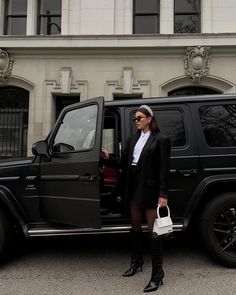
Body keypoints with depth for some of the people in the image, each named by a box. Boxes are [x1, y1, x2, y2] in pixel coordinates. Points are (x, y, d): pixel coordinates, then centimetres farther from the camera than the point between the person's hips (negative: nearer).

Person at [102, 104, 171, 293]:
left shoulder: (160, 140, -7)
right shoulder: (133, 139, 11)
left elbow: (164, 169, -12)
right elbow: (125, 163, 10)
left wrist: (163, 194, -16)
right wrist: (109, 159, -4)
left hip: (150, 189, -7)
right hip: (133, 187, 7)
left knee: (153, 230, 0)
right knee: (135, 226, 18)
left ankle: (157, 273, 10)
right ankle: (137, 261, 36)